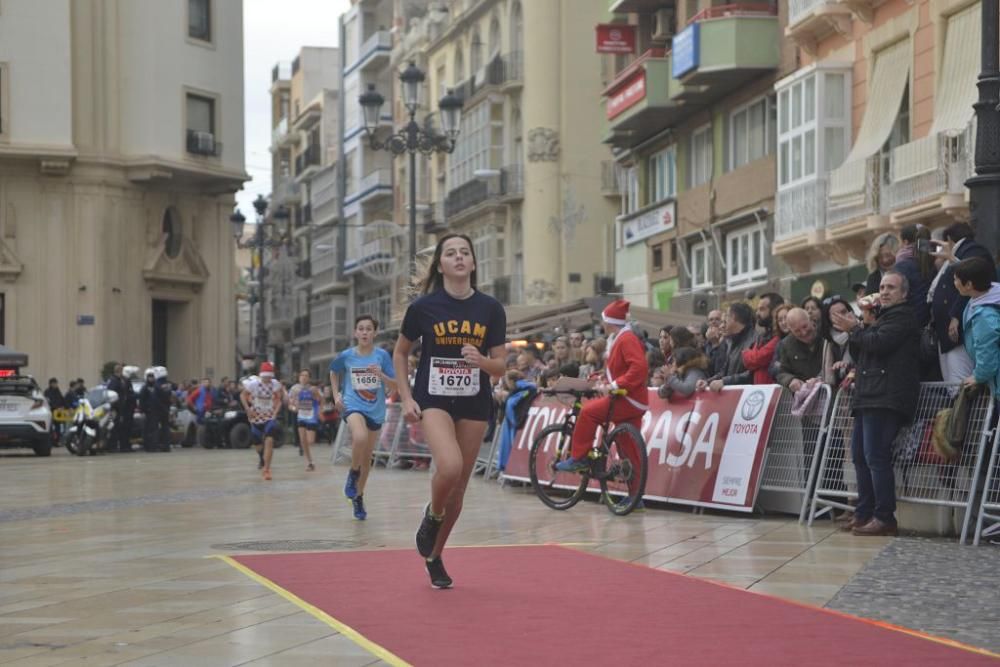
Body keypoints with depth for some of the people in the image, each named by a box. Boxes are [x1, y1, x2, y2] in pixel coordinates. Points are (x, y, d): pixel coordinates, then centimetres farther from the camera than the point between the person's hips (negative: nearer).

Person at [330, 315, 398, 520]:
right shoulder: (346, 356, -3)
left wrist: (381, 375, -21)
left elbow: (394, 387, -4)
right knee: (360, 438, -34)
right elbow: (334, 372, 19)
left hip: (376, 410, 2)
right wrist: (336, 394, 7)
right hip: (353, 406, -2)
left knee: (366, 458, 11)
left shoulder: (382, 355, -4)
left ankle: (358, 497, 31)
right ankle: (353, 474, -8)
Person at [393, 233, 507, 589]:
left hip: (474, 404, 3)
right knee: (449, 467, -29)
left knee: (459, 488, 7)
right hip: (433, 399, -3)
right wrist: (406, 397, -2)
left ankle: (434, 557, 27)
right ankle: (432, 515, 3)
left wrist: (481, 360, -18)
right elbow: (400, 353, 8)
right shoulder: (423, 307, -5)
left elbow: (500, 366, 3)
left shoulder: (490, 309, -1)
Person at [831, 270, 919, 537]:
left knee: (876, 456, -15)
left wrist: (855, 329, -1)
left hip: (885, 399, -10)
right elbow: (859, 353, 22)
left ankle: (884, 517, -15)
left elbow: (878, 343, -17)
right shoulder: (882, 317, 28)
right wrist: (864, 325, 6)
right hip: (869, 396, 10)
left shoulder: (902, 317, -3)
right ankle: (864, 513, 14)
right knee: (859, 455, 10)